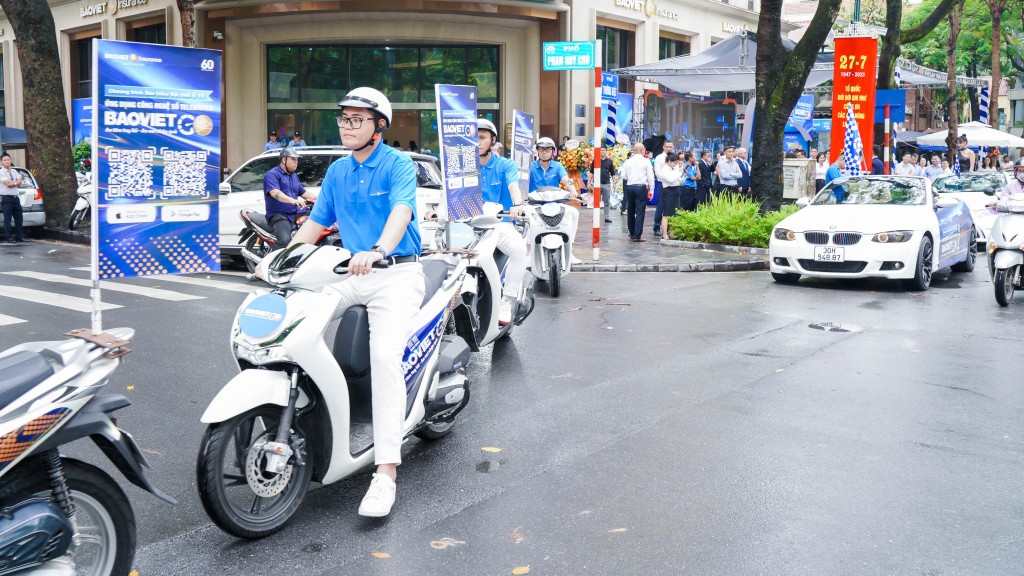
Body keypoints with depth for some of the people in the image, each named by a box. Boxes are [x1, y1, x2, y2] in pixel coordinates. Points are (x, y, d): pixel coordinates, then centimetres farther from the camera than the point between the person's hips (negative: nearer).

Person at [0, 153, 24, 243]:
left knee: (19, 218, 8)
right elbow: (8, 184, -15)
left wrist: (11, 183, -9)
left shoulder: (14, 171, 14)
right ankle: (9, 237, 1)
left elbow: (19, 182, 5)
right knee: (7, 219, -3)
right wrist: (16, 182, 0)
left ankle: (19, 236, 15)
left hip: (15, 198, 6)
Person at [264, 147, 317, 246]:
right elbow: (274, 192, -24)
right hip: (279, 215, -8)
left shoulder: (294, 176, 23)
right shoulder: (272, 174, -6)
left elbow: (303, 192, 29)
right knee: (286, 240, -34)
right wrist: (292, 200, -41)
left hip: (296, 213, 8)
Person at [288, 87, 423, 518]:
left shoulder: (398, 164, -3)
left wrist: (377, 251, -40)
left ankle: (386, 471, -26)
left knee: (384, 355, -26)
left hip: (397, 274, -6)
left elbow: (402, 211, -21)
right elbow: (316, 221, 19)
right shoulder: (337, 171, 17)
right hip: (351, 274, 7)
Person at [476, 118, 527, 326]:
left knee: (519, 248, -31)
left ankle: (506, 303, -22)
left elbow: (513, 186, -12)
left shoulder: (505, 165, 6)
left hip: (500, 222, -1)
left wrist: (517, 205, -36)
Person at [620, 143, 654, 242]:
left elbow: (623, 176, 5)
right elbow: (650, 177, -5)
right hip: (641, 187, -4)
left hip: (629, 187, 4)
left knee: (630, 211, 15)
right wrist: (651, 190, 1)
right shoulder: (646, 161, -4)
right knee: (640, 211, -3)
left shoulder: (628, 161, 4)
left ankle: (632, 233, 26)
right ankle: (637, 236, -8)